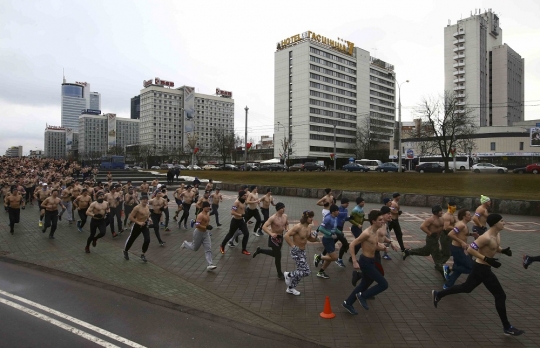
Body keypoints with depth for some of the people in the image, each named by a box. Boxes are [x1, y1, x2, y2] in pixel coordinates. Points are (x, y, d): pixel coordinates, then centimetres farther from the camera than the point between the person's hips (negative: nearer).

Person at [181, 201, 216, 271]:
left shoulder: (207, 214, 5)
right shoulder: (201, 215, -23)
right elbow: (197, 225, -31)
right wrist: (206, 227, -32)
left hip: (206, 233, 7)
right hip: (199, 233, -7)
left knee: (208, 249, -4)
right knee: (195, 248, 14)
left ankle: (210, 265, -5)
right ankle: (185, 243, 45)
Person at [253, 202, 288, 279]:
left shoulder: (285, 216, -3)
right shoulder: (272, 218, -24)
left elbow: (287, 223, 17)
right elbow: (264, 227, -26)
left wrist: (287, 230, -3)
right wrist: (271, 234, -38)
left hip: (281, 237, 7)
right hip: (274, 238, -7)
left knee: (275, 254, 21)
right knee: (278, 256, -2)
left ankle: (259, 250, 41)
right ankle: (279, 274, 17)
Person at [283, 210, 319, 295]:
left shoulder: (309, 227, 2)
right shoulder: (298, 227, -24)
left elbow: (310, 238, 18)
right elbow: (286, 236, -28)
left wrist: (315, 238, -4)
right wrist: (292, 246, -25)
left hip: (303, 251, 9)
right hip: (296, 251, -9)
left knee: (301, 271, 15)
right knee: (306, 271, -11)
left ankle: (290, 288, 30)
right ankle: (288, 275, 8)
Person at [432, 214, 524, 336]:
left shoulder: (497, 235, 4)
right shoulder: (486, 237, -25)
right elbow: (470, 249, -26)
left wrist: (503, 250, 0)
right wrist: (487, 259, -29)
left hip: (481, 267, 10)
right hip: (482, 269, -10)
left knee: (466, 287, 21)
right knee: (500, 296, 1)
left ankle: (438, 294, 29)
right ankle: (507, 328, 15)